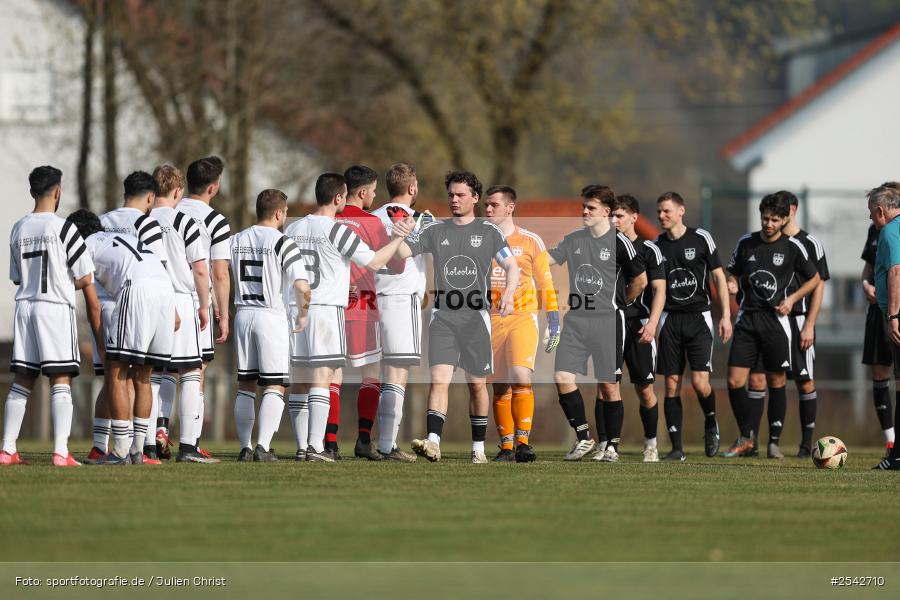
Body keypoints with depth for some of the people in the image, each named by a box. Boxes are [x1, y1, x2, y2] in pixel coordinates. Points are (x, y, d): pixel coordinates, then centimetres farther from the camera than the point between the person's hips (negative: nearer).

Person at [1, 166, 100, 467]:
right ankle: (61, 452, -14)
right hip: (56, 307, -5)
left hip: (25, 307, 5)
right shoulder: (63, 228, -9)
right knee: (61, 382, -5)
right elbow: (85, 278, -6)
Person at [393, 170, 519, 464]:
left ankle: (479, 448, 16)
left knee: (477, 384, 6)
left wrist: (508, 292, -17)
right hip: (443, 316, 0)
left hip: (476, 316, 0)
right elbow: (402, 251, 3)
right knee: (439, 379, -15)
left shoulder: (489, 232, 6)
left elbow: (512, 266, 2)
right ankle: (433, 443, -25)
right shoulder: (435, 231, 10)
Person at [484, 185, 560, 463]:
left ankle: (523, 440, -15)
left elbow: (545, 284, 6)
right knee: (500, 385, 0)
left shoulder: (530, 241, 4)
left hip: (523, 317, -3)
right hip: (491, 320, 3)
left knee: (521, 375, -20)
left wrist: (554, 322, 3)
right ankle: (506, 446, 6)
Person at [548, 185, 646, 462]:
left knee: (608, 385, 0)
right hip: (576, 319, 5)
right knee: (562, 377, -8)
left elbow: (640, 280, 1)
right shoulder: (573, 239, 11)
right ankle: (583, 437, 4)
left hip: (608, 321, -5)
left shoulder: (619, 242, -5)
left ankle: (612, 446, 11)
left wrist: (618, 303, 10)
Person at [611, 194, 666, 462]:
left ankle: (650, 445, 14)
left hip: (638, 325, -3)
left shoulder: (649, 250, -1)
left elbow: (659, 291, -6)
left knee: (645, 389, 1)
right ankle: (605, 445, -4)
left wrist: (652, 323, -18)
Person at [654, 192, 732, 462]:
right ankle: (676, 447, 2)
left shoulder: (701, 238, -2)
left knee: (700, 382, -13)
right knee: (671, 384, -2)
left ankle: (711, 424, 17)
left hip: (699, 317, -3)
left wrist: (725, 315, -4)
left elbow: (719, 277, 2)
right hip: (670, 319, 3)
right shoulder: (656, 245, 6)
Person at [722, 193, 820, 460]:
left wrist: (792, 299, -5)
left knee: (777, 382, 3)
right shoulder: (746, 243, 5)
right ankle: (745, 438, 9)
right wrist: (731, 285, -5)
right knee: (734, 381, -6)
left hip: (776, 319, -2)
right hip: (747, 317, 2)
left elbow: (814, 279, 9)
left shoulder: (793, 247, -2)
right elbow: (733, 275, 18)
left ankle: (774, 441, 15)